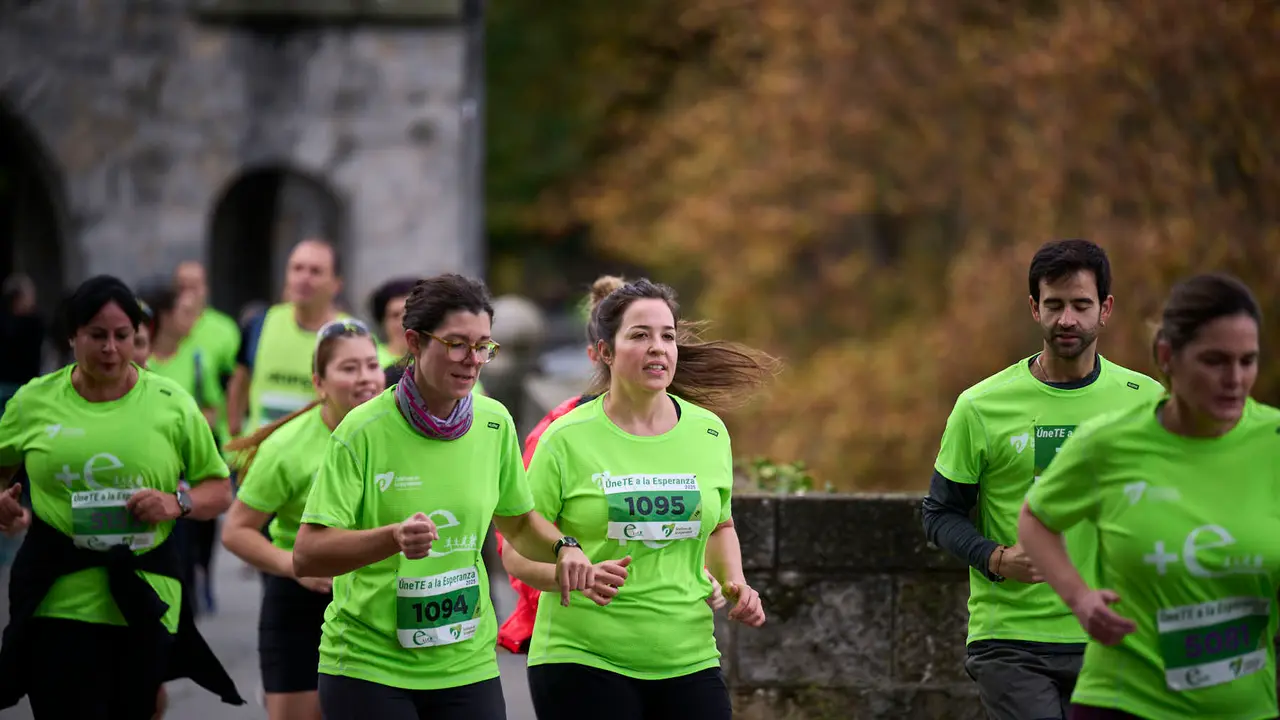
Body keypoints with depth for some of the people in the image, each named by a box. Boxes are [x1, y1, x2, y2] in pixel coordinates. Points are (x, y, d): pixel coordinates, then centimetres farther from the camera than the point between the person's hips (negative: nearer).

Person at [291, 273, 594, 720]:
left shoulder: (494, 423, 2)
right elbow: (306, 556, -17)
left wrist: (562, 548, -1)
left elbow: (517, 521, 20)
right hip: (369, 663, -4)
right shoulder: (364, 431, -12)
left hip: (467, 664, 4)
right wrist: (394, 537, -32)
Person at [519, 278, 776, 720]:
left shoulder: (709, 433, 7)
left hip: (689, 662, 3)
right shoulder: (567, 439, -5)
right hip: (581, 662, -3)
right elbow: (519, 550, -3)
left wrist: (734, 582, 5)